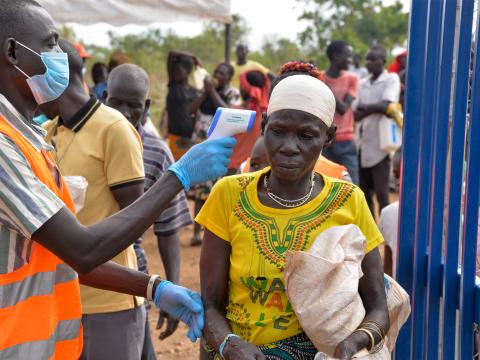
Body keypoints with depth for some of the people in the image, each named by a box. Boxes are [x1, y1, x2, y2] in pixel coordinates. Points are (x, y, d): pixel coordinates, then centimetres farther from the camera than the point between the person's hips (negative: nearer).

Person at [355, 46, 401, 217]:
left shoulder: (391, 79, -3)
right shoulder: (363, 83, 13)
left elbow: (386, 106, -17)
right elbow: (355, 114, 7)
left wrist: (363, 107, -7)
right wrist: (373, 109, -11)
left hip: (381, 144, -6)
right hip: (364, 144, 6)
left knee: (381, 193, -4)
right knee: (365, 193, 10)